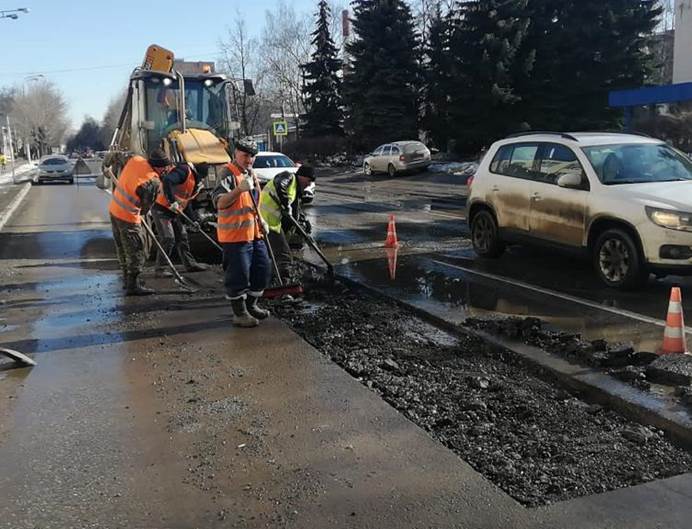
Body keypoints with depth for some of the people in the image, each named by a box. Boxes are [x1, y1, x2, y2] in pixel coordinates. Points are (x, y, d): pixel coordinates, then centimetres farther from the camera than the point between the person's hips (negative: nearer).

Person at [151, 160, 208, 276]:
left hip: (174, 211, 10)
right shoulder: (183, 171, -18)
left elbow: (186, 201, 17)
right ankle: (160, 268, -1)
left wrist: (193, 218, 10)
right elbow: (166, 181, -35)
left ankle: (190, 264, 25)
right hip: (161, 209, -10)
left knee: (182, 237, 14)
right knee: (168, 239, -11)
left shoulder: (194, 179, 12)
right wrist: (171, 201, -35)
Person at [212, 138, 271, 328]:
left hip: (253, 233, 9)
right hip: (235, 235, -9)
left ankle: (251, 305, 31)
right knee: (238, 275, -4)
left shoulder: (251, 174, 14)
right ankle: (240, 314, 9)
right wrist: (239, 189, -41)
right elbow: (220, 203, -29)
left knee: (262, 269, 15)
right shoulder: (228, 175, -15)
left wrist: (260, 220, 16)